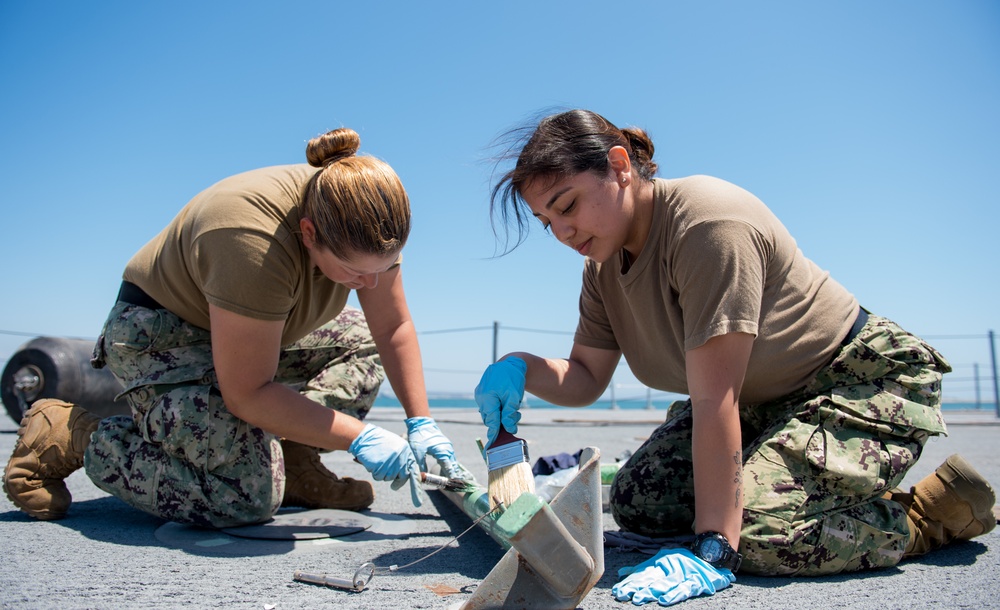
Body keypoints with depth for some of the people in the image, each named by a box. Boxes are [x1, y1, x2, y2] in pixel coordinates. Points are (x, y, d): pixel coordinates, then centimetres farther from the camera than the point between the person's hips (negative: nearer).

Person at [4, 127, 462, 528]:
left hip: (254, 330, 8)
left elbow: (395, 327, -6)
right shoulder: (253, 244, -38)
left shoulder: (366, 224, -17)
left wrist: (421, 422, -11)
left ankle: (290, 459, -5)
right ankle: (69, 437, -6)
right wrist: (360, 438, -30)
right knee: (249, 493, -21)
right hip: (157, 338, -8)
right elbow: (248, 395, -32)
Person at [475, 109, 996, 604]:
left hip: (865, 380, -7)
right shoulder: (604, 264, -3)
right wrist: (520, 369, -23)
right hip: (762, 401, 8)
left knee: (757, 532, -27)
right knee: (637, 503, -6)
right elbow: (584, 380, -1)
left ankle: (939, 511, -1)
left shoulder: (709, 223, -29)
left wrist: (711, 553, -32)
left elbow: (713, 400, -33)